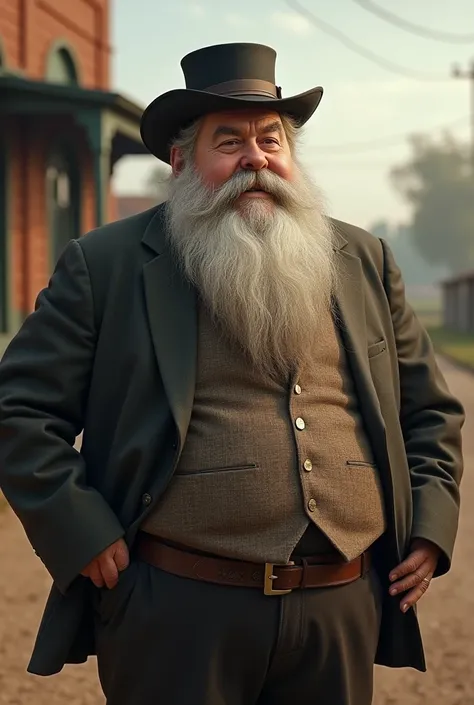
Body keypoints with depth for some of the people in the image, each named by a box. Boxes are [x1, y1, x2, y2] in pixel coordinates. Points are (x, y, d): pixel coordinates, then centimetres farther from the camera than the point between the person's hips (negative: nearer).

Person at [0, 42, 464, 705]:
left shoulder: (362, 261, 11)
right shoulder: (106, 265, 0)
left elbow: (429, 408, 18)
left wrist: (430, 525, 6)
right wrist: (83, 535, -9)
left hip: (345, 611, 4)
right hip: (178, 612, -3)